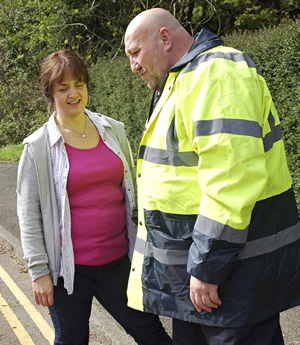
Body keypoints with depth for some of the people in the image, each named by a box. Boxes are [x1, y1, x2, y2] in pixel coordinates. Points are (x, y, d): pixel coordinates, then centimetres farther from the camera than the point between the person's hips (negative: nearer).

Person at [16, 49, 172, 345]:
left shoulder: (113, 130, 3)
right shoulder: (38, 146, -6)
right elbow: (28, 212, -5)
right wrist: (39, 270, -7)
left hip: (118, 260, 3)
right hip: (69, 267, -2)